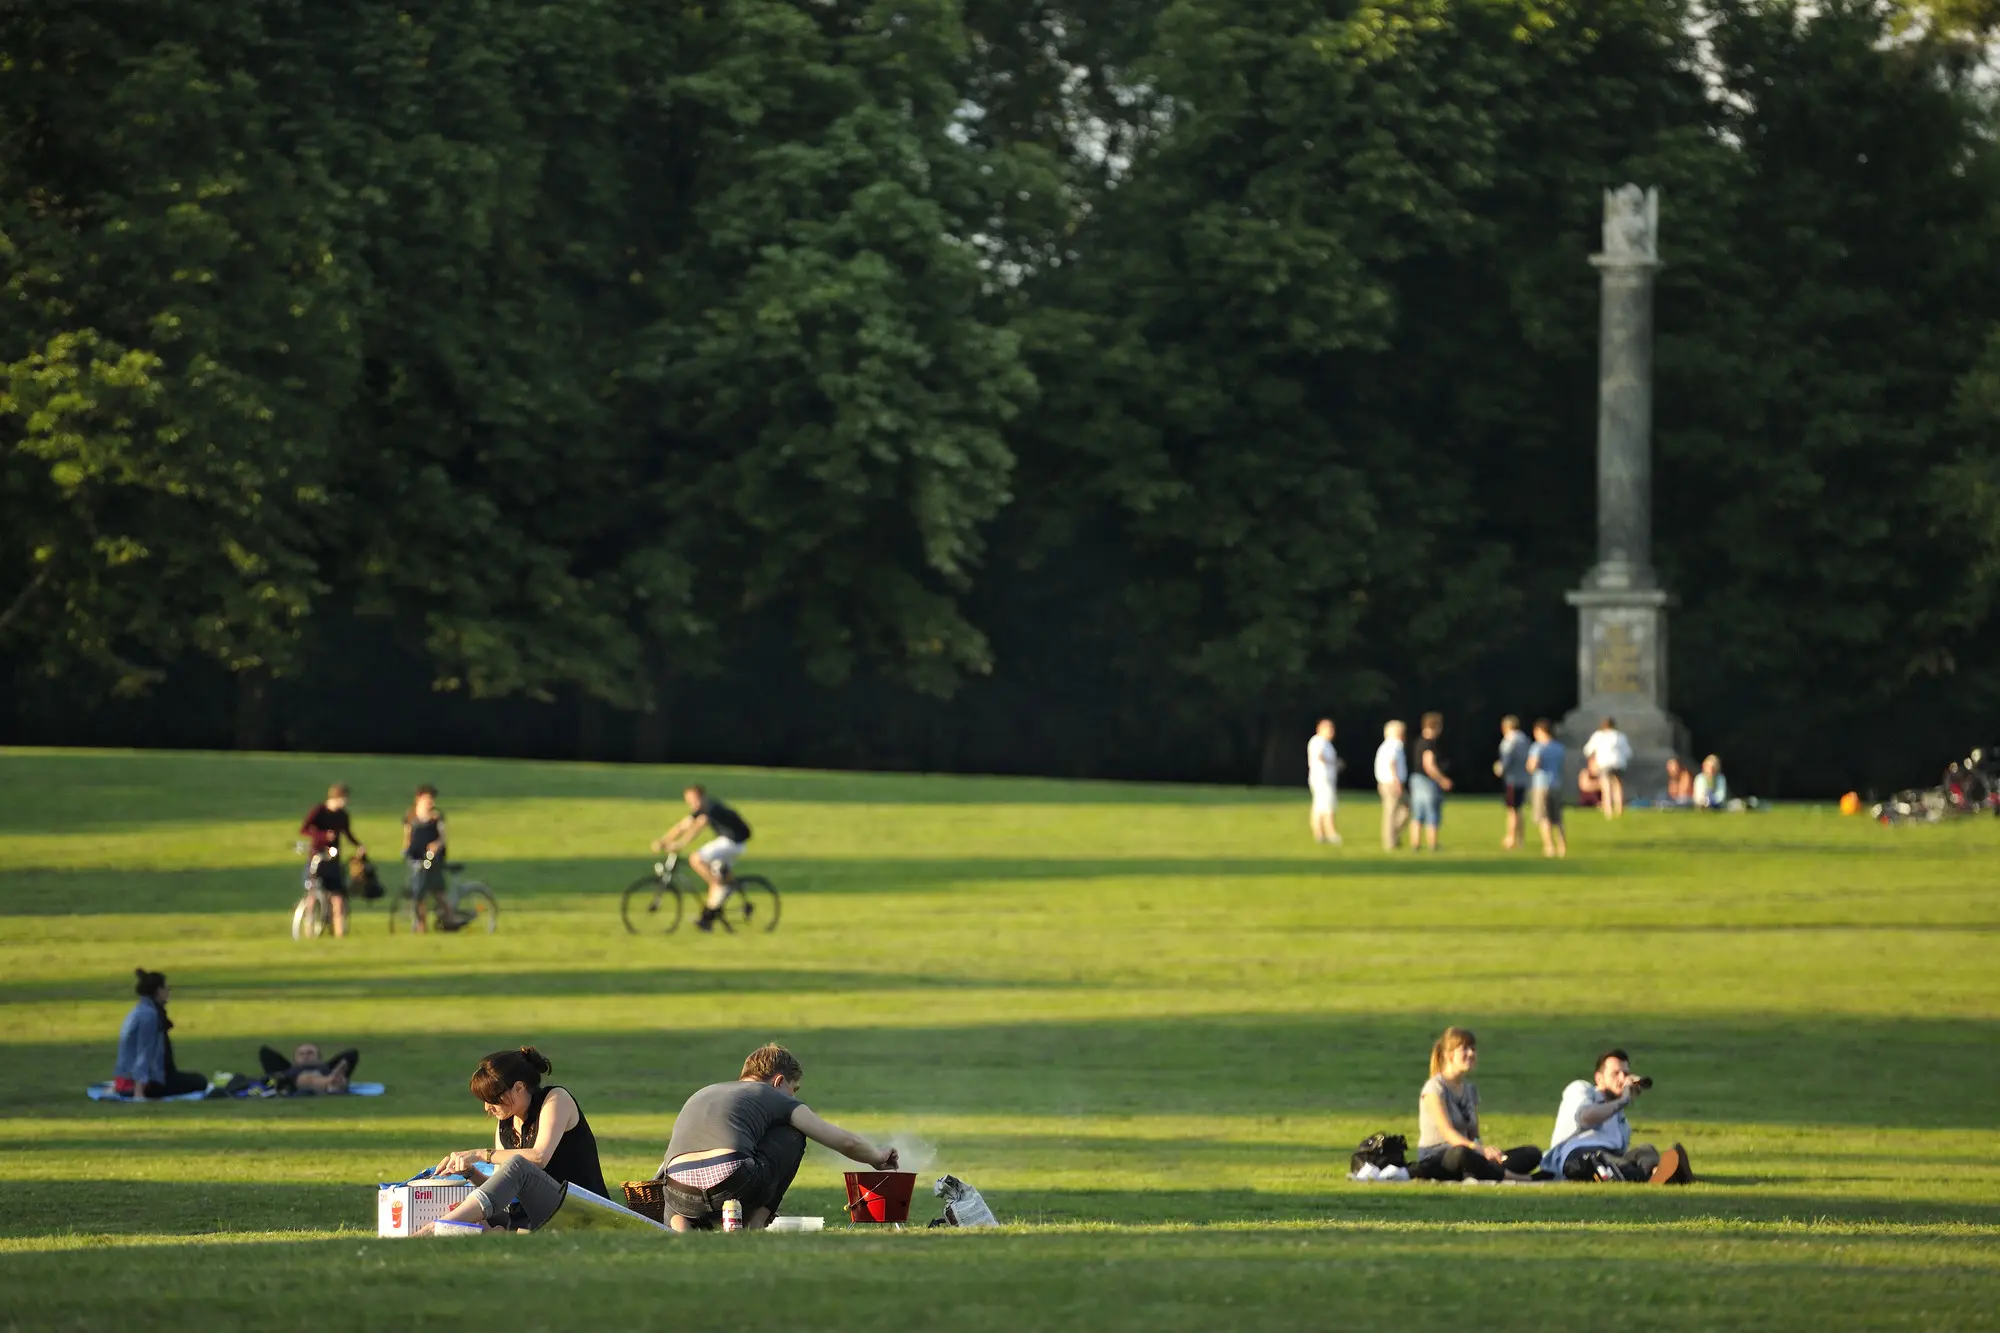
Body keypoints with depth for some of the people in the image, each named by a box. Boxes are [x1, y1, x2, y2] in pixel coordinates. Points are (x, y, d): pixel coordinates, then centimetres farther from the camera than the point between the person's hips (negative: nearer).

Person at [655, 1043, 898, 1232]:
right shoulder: (776, 1098, 21)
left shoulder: (701, 1095, 35)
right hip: (733, 1188, -3)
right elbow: (848, 1143, 24)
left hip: (682, 1198, 3)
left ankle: (682, 1227, 9)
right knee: (793, 1135, 25)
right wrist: (877, 1158, 47)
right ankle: (755, 1223, 17)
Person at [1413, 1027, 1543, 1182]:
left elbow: (1473, 1135, 14)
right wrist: (1481, 1150, -36)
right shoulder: (1435, 1087, -6)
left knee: (1532, 1154, -12)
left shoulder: (1471, 1089, 18)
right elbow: (1448, 1132, -19)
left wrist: (1484, 1150, -11)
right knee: (1462, 1153, -46)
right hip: (1434, 1157, -8)